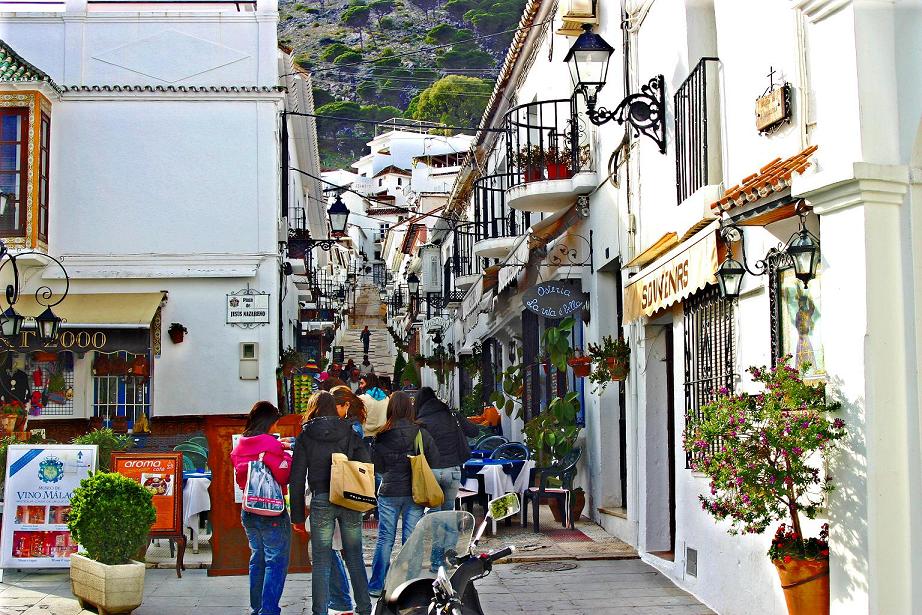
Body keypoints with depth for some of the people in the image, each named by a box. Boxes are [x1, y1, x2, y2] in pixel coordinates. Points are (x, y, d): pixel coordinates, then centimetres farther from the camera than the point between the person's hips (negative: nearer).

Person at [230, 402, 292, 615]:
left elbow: (239, 478, 13)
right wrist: (286, 455, -3)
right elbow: (284, 475, -20)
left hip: (248, 513, 7)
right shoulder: (271, 444, -14)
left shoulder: (239, 447, 5)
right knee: (276, 562, -1)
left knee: (257, 560, 17)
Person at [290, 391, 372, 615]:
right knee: (354, 557, 12)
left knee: (321, 561, 5)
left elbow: (297, 478, 0)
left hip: (321, 501, -2)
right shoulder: (349, 433, 6)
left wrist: (297, 515, 4)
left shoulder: (305, 437, 2)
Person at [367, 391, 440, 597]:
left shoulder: (381, 437, -6)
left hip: (389, 492, 0)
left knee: (385, 539, 8)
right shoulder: (421, 433, -6)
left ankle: (376, 586, 13)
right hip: (414, 493, 0)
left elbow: (376, 466, 2)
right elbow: (434, 461, -1)